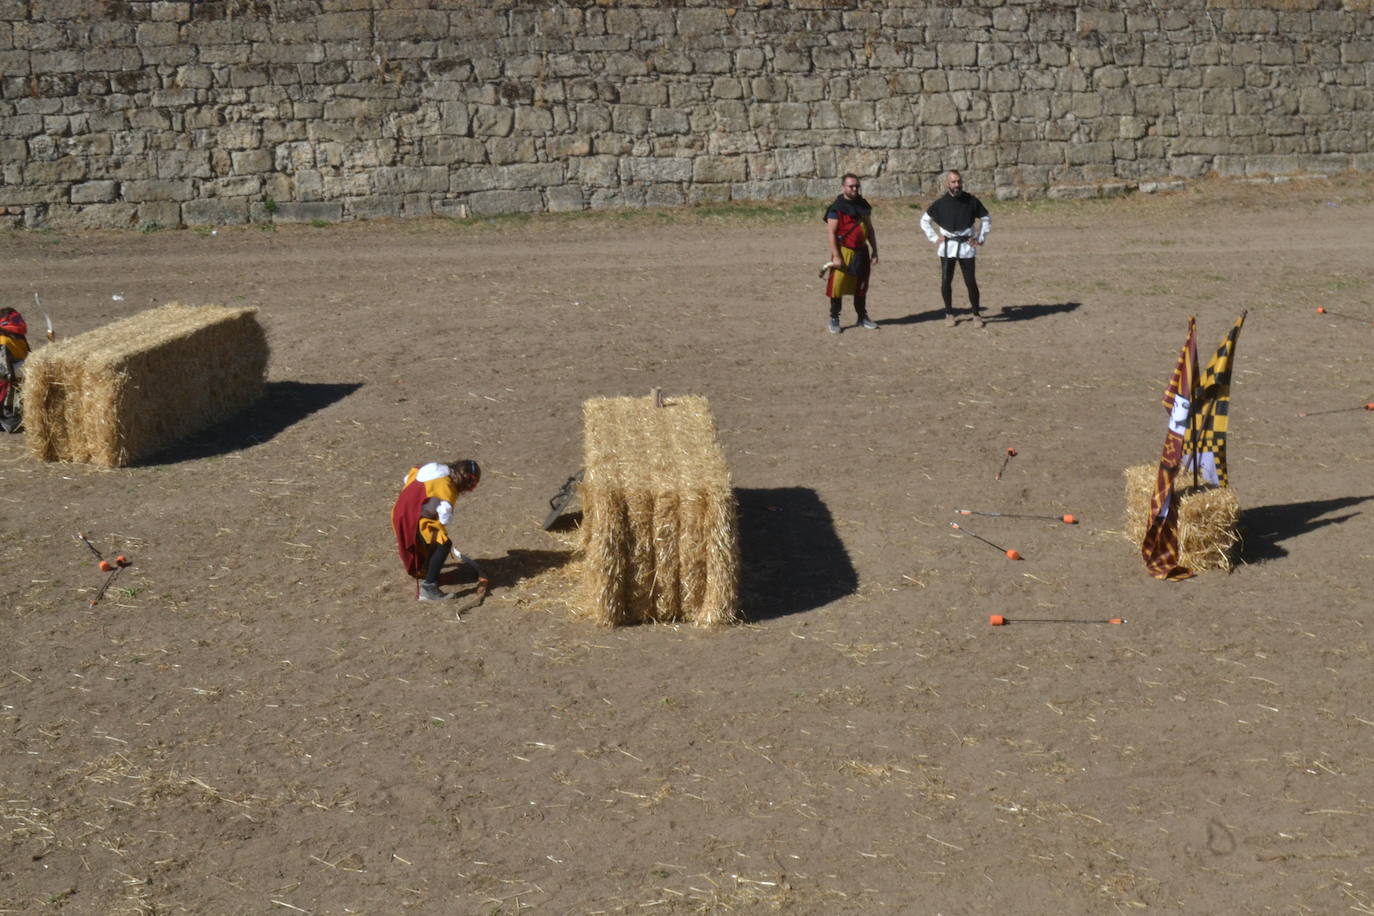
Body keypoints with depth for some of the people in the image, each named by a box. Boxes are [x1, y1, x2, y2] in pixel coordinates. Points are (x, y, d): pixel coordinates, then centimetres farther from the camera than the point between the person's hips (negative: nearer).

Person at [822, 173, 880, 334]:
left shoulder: (863, 205, 10)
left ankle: (862, 317, 27)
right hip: (844, 252, -6)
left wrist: (874, 250, 10)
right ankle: (834, 319, 5)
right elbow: (830, 233, -13)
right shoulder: (836, 208, -10)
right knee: (837, 286, -6)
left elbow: (870, 229, 16)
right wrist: (836, 256, -18)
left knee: (861, 286, 14)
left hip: (862, 252, 6)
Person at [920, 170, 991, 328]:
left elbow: (986, 219, 12)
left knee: (970, 281, -2)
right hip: (947, 247, 0)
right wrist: (934, 238, 2)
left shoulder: (971, 201, 0)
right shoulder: (941, 203, -1)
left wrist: (981, 239, 4)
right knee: (946, 281, -1)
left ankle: (976, 315, 9)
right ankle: (949, 313, 14)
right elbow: (924, 220, 10)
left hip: (966, 246, 0)